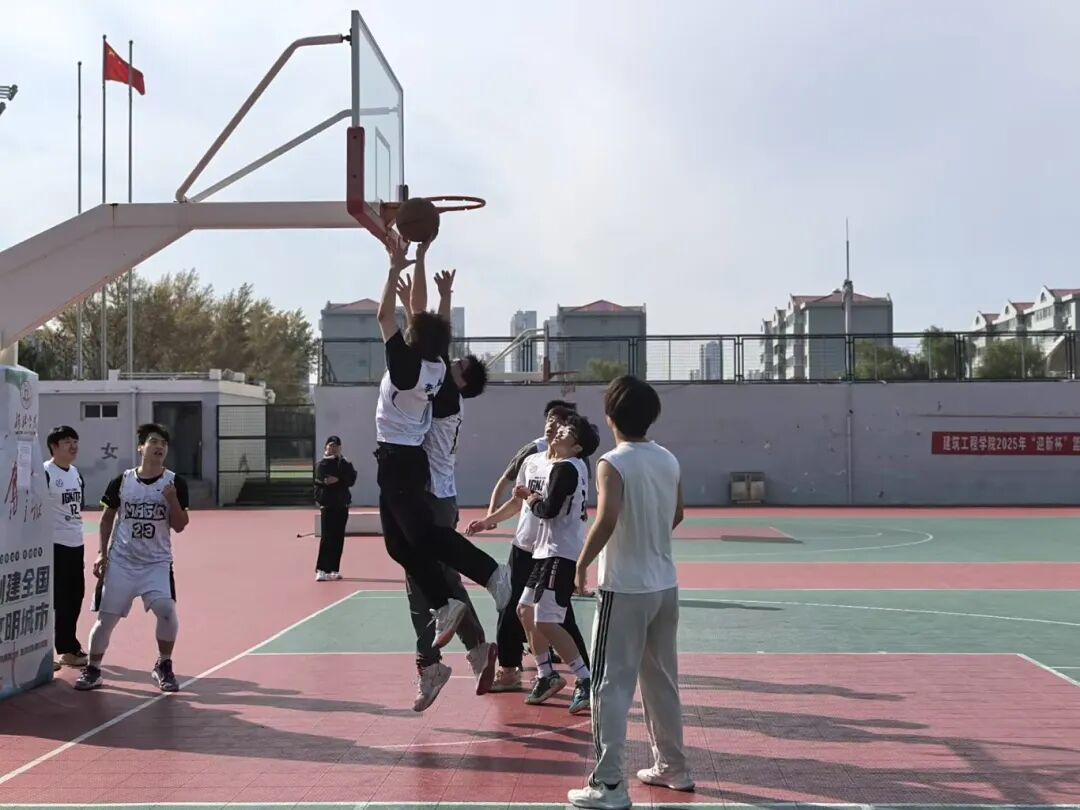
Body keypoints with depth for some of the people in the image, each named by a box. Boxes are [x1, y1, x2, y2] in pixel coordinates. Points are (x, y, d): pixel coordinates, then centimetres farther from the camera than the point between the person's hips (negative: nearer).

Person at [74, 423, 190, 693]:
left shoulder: (175, 482, -4)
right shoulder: (122, 481, -2)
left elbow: (179, 526, -5)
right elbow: (107, 518, 10)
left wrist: (172, 499, -21)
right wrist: (102, 553, 3)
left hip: (157, 562, -1)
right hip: (120, 560, 1)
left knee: (167, 611, -17)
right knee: (106, 617, 2)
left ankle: (163, 666, 4)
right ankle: (92, 670, 20)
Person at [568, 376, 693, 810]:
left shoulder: (613, 464, -15)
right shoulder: (669, 460, 5)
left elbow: (607, 519, -26)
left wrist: (583, 562, -13)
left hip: (624, 589, -7)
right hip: (665, 585, 7)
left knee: (611, 685, -2)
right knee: (662, 680, 19)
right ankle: (672, 767, 30)